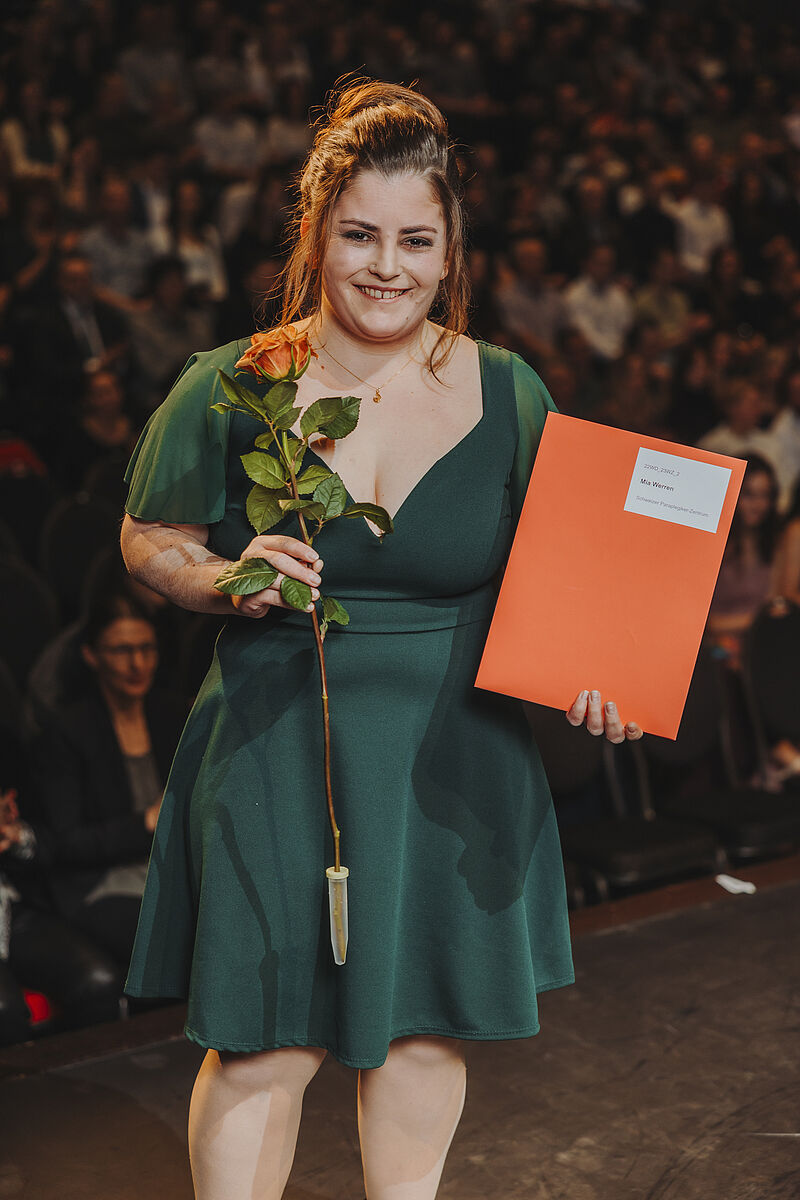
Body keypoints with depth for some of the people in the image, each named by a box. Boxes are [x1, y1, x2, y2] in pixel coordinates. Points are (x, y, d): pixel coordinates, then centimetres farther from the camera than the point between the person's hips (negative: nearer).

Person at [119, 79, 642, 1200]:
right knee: (264, 1044, 2)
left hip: (457, 760, 2)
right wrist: (230, 583, -15)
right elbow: (147, 540, 6)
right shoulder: (228, 390, -5)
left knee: (426, 1027, 13)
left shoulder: (508, 394, 0)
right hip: (276, 756, -2)